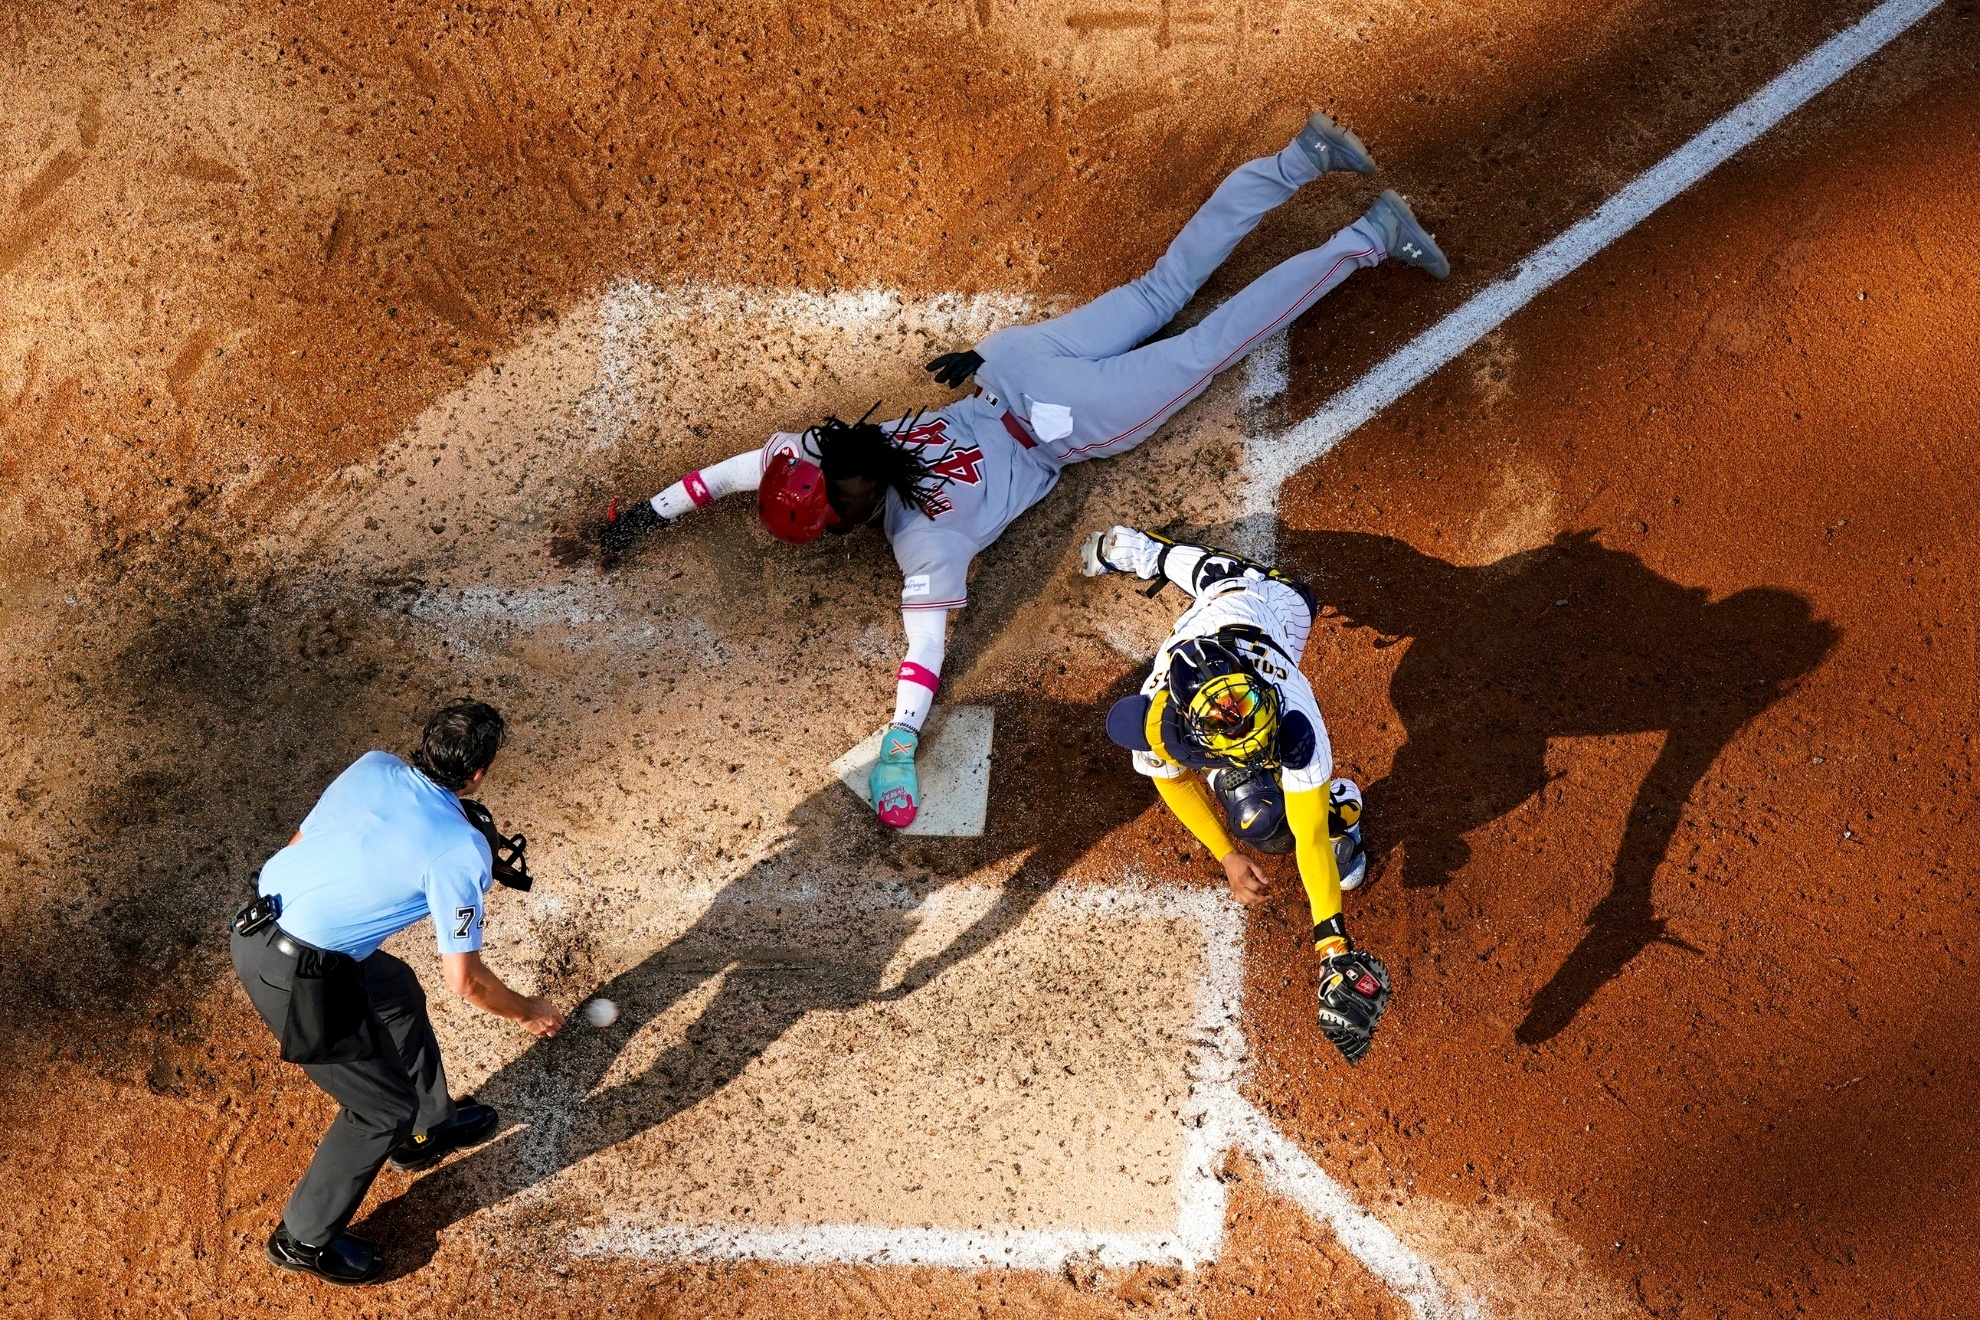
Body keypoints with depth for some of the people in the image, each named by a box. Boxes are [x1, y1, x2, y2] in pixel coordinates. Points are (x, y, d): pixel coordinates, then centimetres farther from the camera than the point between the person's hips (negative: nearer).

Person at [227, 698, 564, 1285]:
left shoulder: (372, 766, 2)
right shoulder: (464, 852, -16)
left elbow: (301, 842, 13)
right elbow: (465, 981, -8)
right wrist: (526, 1012, 10)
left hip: (256, 924, 8)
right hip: (299, 980, -8)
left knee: (397, 990, 30)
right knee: (385, 1107, 12)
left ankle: (432, 1125, 52)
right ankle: (303, 1240, 30)